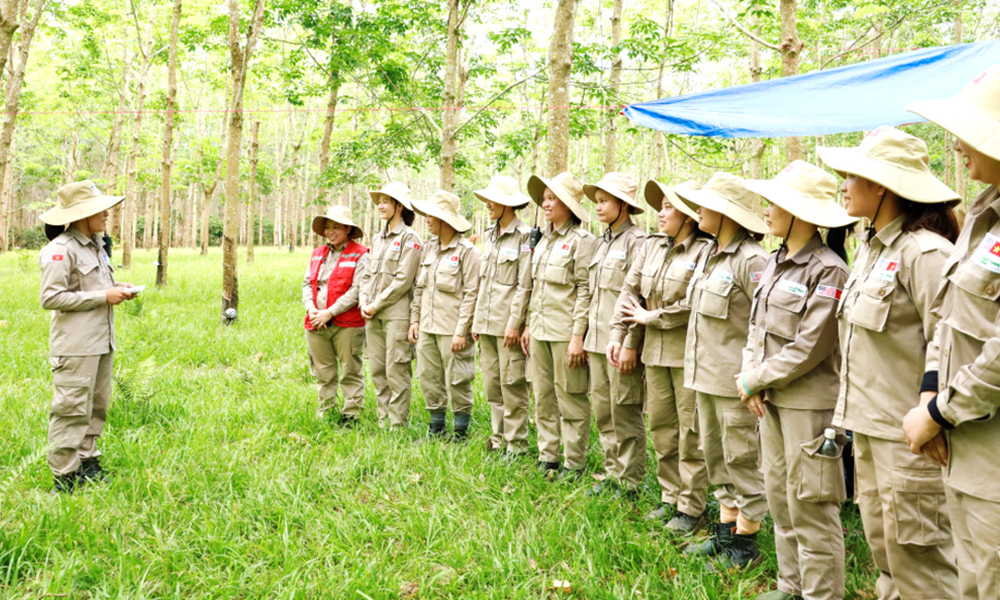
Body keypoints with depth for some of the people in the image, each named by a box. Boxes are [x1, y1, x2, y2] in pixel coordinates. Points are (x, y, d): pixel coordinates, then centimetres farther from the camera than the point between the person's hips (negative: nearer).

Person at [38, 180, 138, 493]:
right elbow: (51, 298, -18)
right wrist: (103, 297, -17)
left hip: (101, 341, 9)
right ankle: (64, 477, 4)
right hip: (75, 346, -9)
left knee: (96, 405, 14)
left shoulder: (95, 245, 16)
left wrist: (118, 289, 7)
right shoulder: (60, 250, -13)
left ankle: (87, 462, 25)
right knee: (72, 409, -5)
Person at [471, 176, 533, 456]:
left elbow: (525, 285, -13)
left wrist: (514, 323, -16)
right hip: (487, 323, 8)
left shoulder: (524, 236, -9)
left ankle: (516, 442, 8)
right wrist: (477, 319, 14)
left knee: (512, 383, -2)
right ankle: (499, 437, 23)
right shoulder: (491, 235, 15)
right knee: (491, 383, 12)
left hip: (508, 323, -8)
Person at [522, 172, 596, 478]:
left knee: (571, 398, 0)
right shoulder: (544, 240, 15)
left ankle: (574, 463, 11)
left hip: (565, 332, -8)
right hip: (540, 331, 8)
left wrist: (578, 335, -16)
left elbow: (585, 291, -13)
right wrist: (529, 325, 16)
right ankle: (547, 457, 24)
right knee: (543, 398, 13)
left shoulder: (582, 240, -9)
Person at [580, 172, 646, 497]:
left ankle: (629, 483, 11)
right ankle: (612, 473, 25)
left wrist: (630, 345, -19)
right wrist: (587, 335, 17)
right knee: (603, 412, 13)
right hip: (597, 341, 8)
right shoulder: (601, 242, 16)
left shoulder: (637, 242, -10)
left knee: (626, 414, 0)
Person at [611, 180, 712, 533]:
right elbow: (630, 291, 11)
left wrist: (649, 317, -11)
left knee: (691, 432, 1)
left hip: (688, 354, -7)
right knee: (661, 428, 14)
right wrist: (618, 335, 4)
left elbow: (695, 305, -21)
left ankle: (691, 508, 13)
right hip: (655, 351, 7)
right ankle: (670, 497, 28)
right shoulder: (652, 246, 9)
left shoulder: (704, 252, -14)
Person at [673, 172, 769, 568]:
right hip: (705, 376, 9)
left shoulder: (750, 260, -16)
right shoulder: (709, 256, 13)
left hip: (735, 381, -9)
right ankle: (726, 533, 30)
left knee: (742, 461, 3)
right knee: (716, 458, 17)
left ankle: (746, 544, 15)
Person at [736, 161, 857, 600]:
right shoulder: (775, 262, 10)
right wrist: (750, 376, -2)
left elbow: (808, 348, -19)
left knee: (810, 505, 0)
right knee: (779, 496, 16)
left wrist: (753, 380, -11)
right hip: (771, 398, 8)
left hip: (809, 403, -8)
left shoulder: (828, 270, -16)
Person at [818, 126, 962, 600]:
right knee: (882, 549, 18)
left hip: (908, 435, -9)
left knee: (918, 562, 0)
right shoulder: (869, 247, 12)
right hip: (869, 427, 9)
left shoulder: (925, 253, -17)